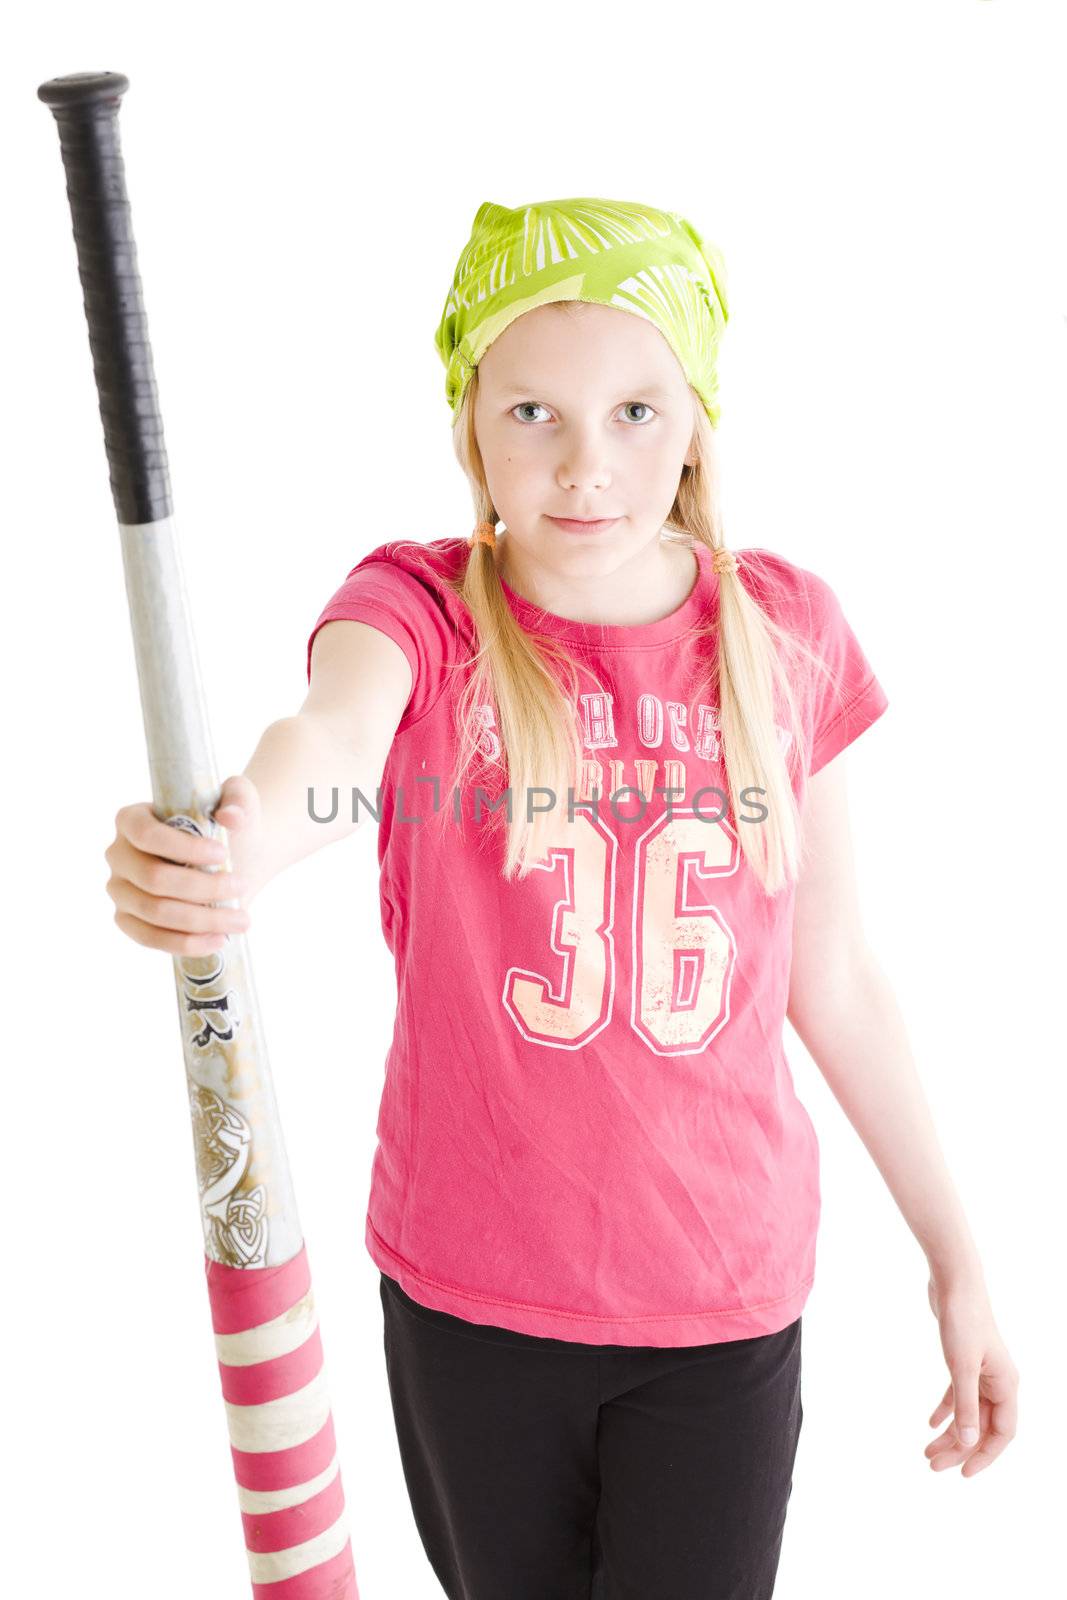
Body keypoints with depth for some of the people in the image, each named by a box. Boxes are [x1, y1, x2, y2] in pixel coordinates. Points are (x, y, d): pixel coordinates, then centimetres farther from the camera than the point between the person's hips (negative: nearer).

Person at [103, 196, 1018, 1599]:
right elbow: (332, 735, -35)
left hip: (725, 1296, 1)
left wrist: (956, 1259, 6)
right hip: (466, 1288, 0)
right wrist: (233, 849, -58)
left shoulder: (786, 630, -5)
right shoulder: (420, 609, -10)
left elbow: (834, 978, 2)